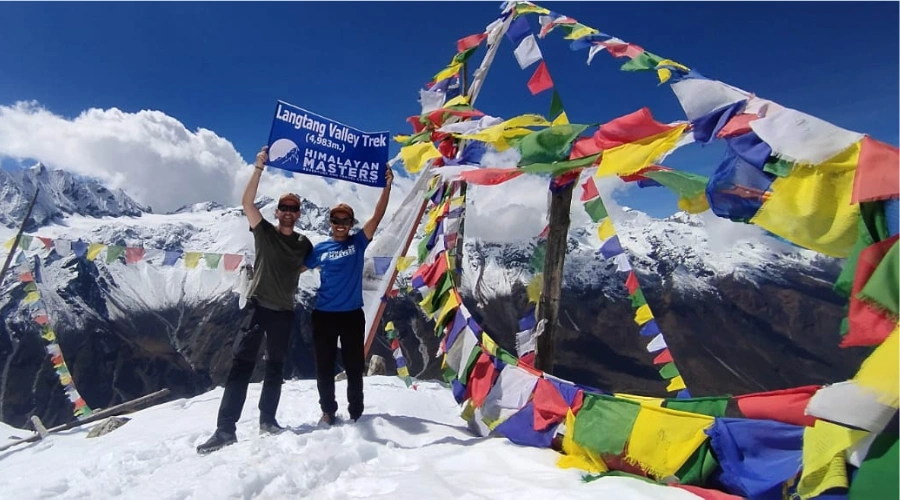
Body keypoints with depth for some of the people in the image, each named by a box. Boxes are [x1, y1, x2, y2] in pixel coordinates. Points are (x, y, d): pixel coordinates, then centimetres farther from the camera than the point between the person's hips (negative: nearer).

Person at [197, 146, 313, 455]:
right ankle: (225, 429, 1)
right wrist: (259, 168, -17)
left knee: (275, 367, 11)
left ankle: (267, 420, 25)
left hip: (284, 311, 3)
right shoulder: (264, 232, 1)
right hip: (258, 306, -2)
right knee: (241, 364, -5)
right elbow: (247, 202, -12)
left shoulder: (304, 244, 7)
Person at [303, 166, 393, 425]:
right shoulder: (321, 248, 4)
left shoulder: (358, 242, 1)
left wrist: (387, 186, -14)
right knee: (324, 366, 11)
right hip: (324, 314, 1)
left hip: (352, 314, -1)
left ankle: (356, 411, 26)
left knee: (354, 366, 10)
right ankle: (328, 410, 29)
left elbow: (377, 217, -7)